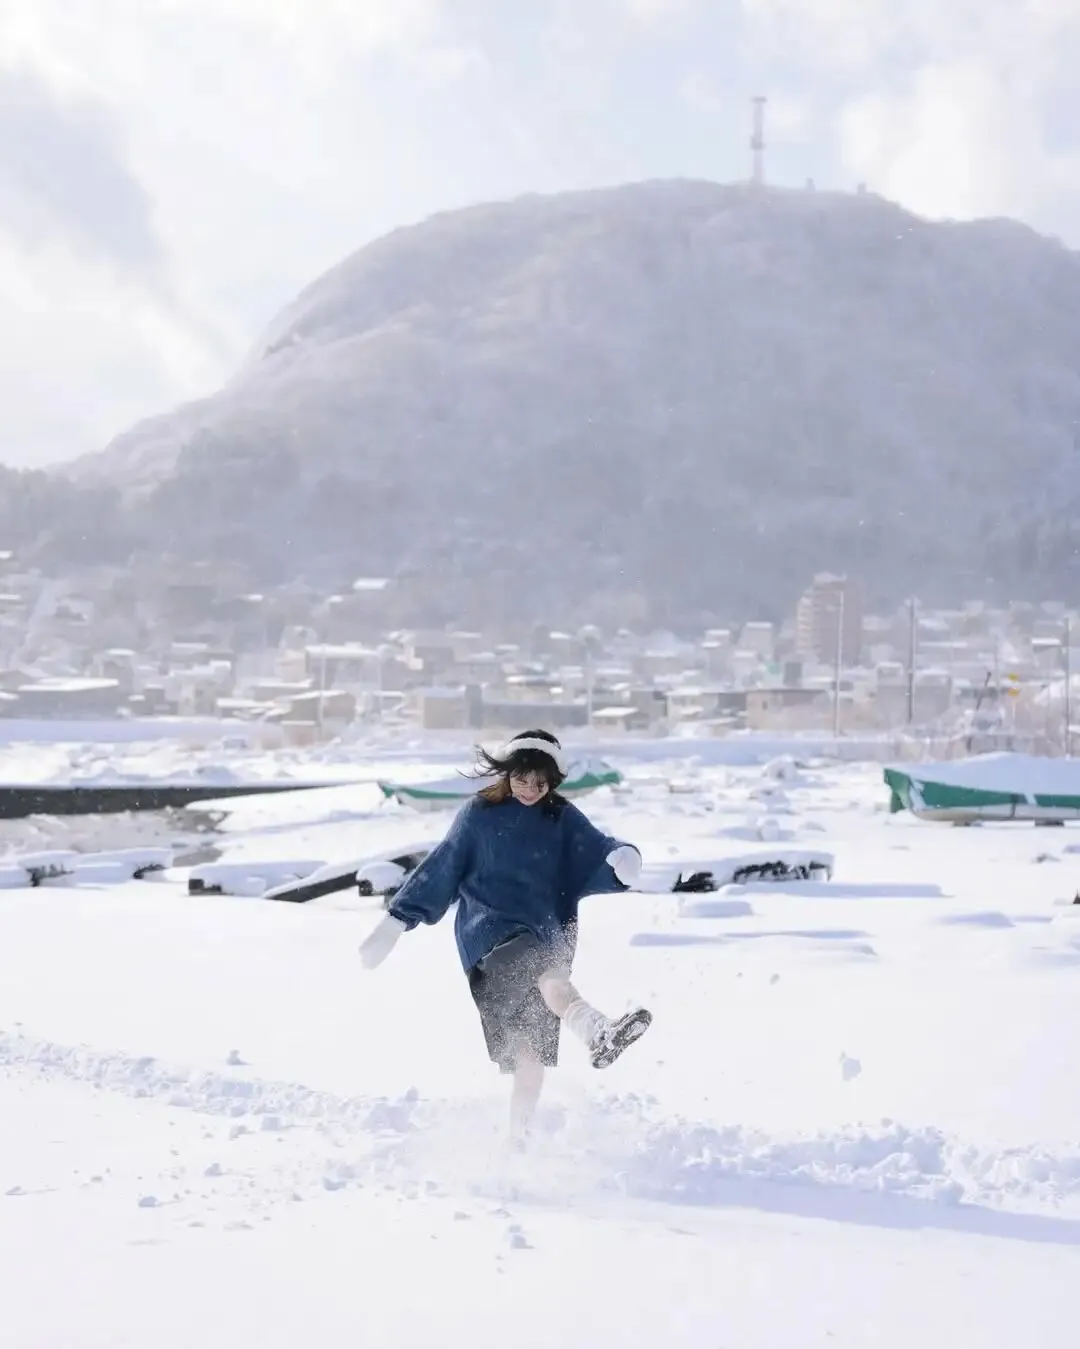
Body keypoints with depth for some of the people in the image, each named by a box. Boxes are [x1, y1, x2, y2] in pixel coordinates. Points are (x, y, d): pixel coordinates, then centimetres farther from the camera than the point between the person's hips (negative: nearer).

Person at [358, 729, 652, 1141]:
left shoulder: (562, 819, 11)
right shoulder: (479, 815, 6)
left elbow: (596, 856, -3)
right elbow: (439, 871, 11)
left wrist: (623, 862, -27)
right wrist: (395, 922, 10)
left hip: (545, 938, 4)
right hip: (491, 933, -4)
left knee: (532, 1050, -2)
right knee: (547, 974, -35)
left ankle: (518, 1138, 15)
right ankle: (599, 1033, -65)